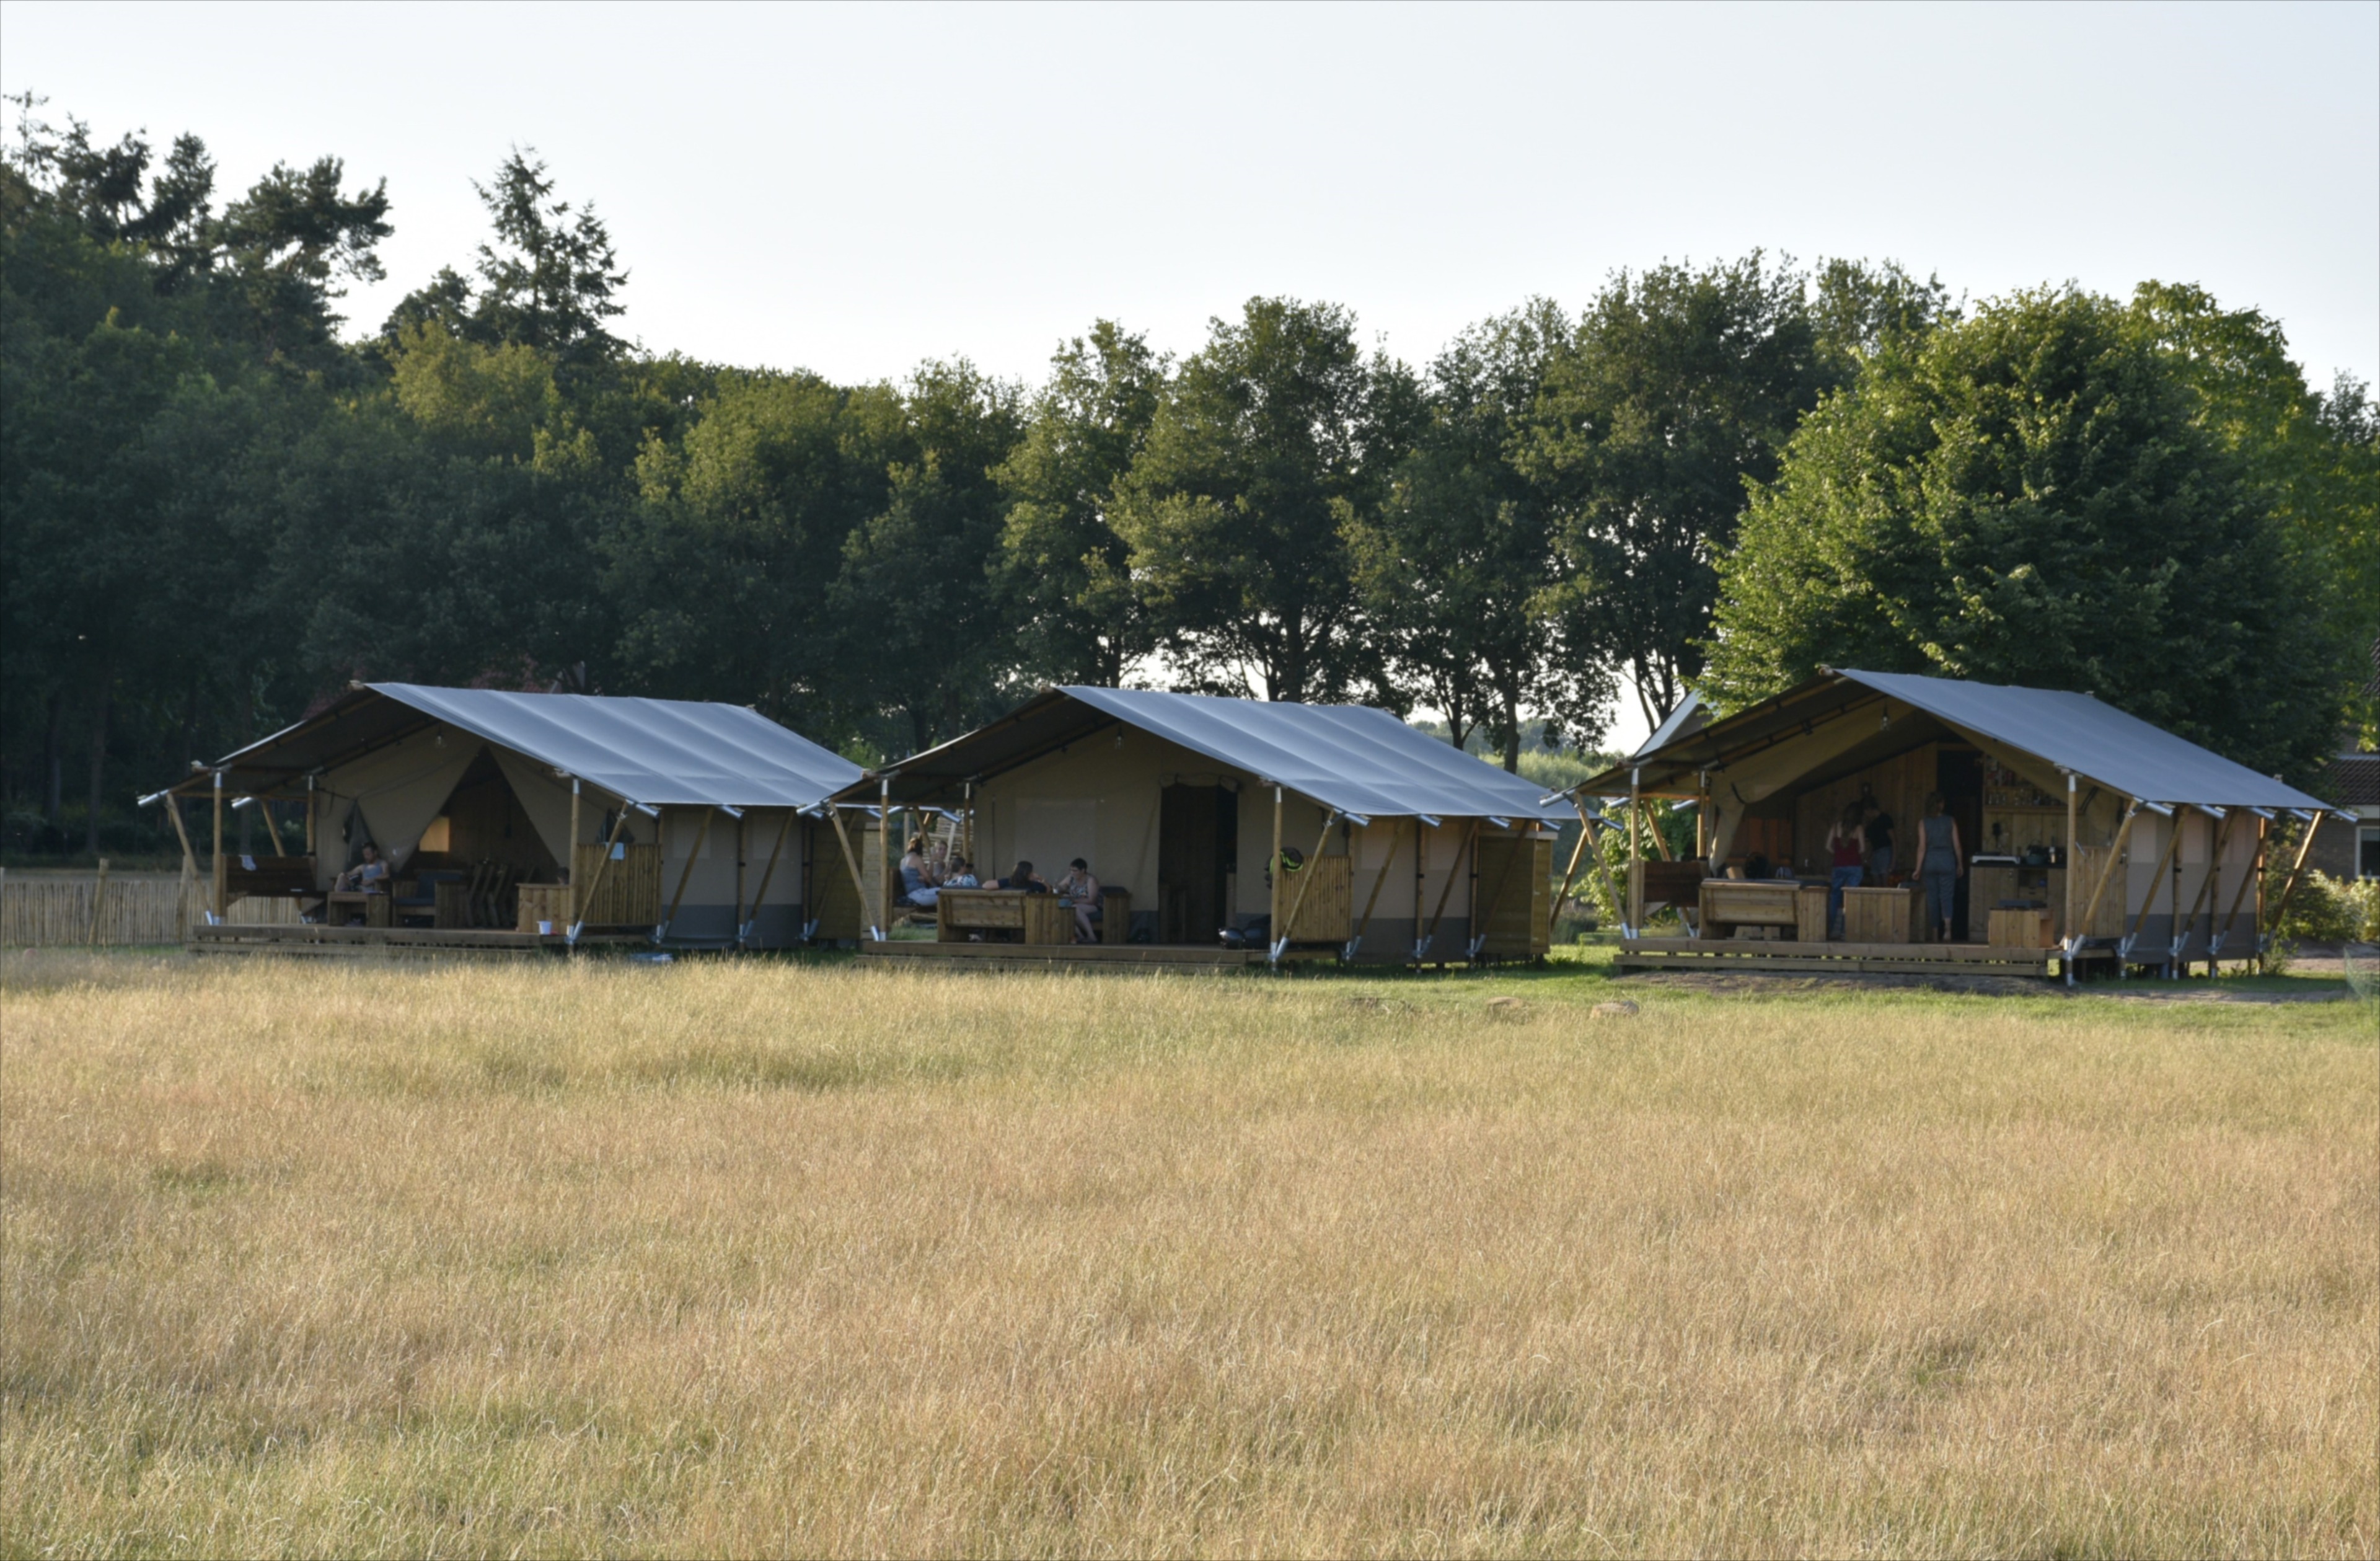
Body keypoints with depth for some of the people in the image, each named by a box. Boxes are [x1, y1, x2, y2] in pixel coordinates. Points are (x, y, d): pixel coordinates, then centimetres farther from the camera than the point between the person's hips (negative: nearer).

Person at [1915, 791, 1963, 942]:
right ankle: (1947, 926, -26)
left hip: (1930, 861, 0)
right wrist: (1960, 864, 12)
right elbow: (1957, 846, 2)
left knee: (1932, 897, 9)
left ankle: (1935, 934, 13)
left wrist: (1918, 869, -4)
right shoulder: (1950, 821, 0)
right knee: (1946, 896, 0)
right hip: (1947, 860, 0)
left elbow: (1922, 847, -6)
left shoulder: (1923, 823, -2)